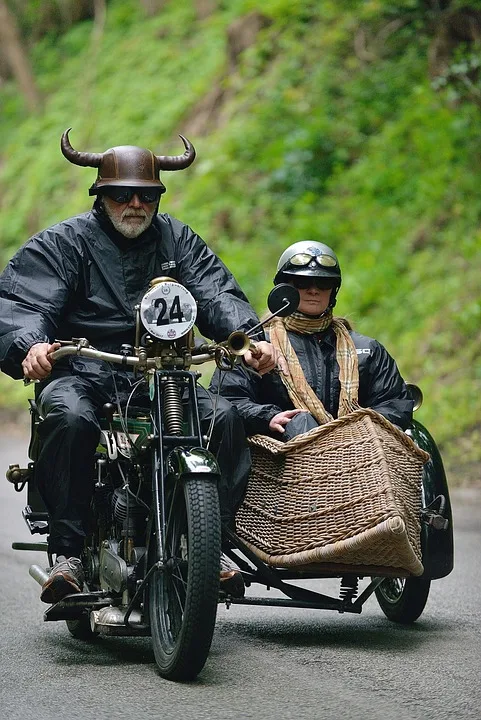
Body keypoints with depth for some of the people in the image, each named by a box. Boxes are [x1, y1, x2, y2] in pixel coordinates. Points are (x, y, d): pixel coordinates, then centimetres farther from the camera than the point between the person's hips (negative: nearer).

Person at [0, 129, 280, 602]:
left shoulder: (177, 239, 16)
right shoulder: (62, 243, 5)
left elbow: (217, 295, 2)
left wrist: (250, 339, -19)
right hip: (81, 372, -3)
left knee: (224, 416, -22)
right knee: (69, 418, -36)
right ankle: (67, 553, -31)